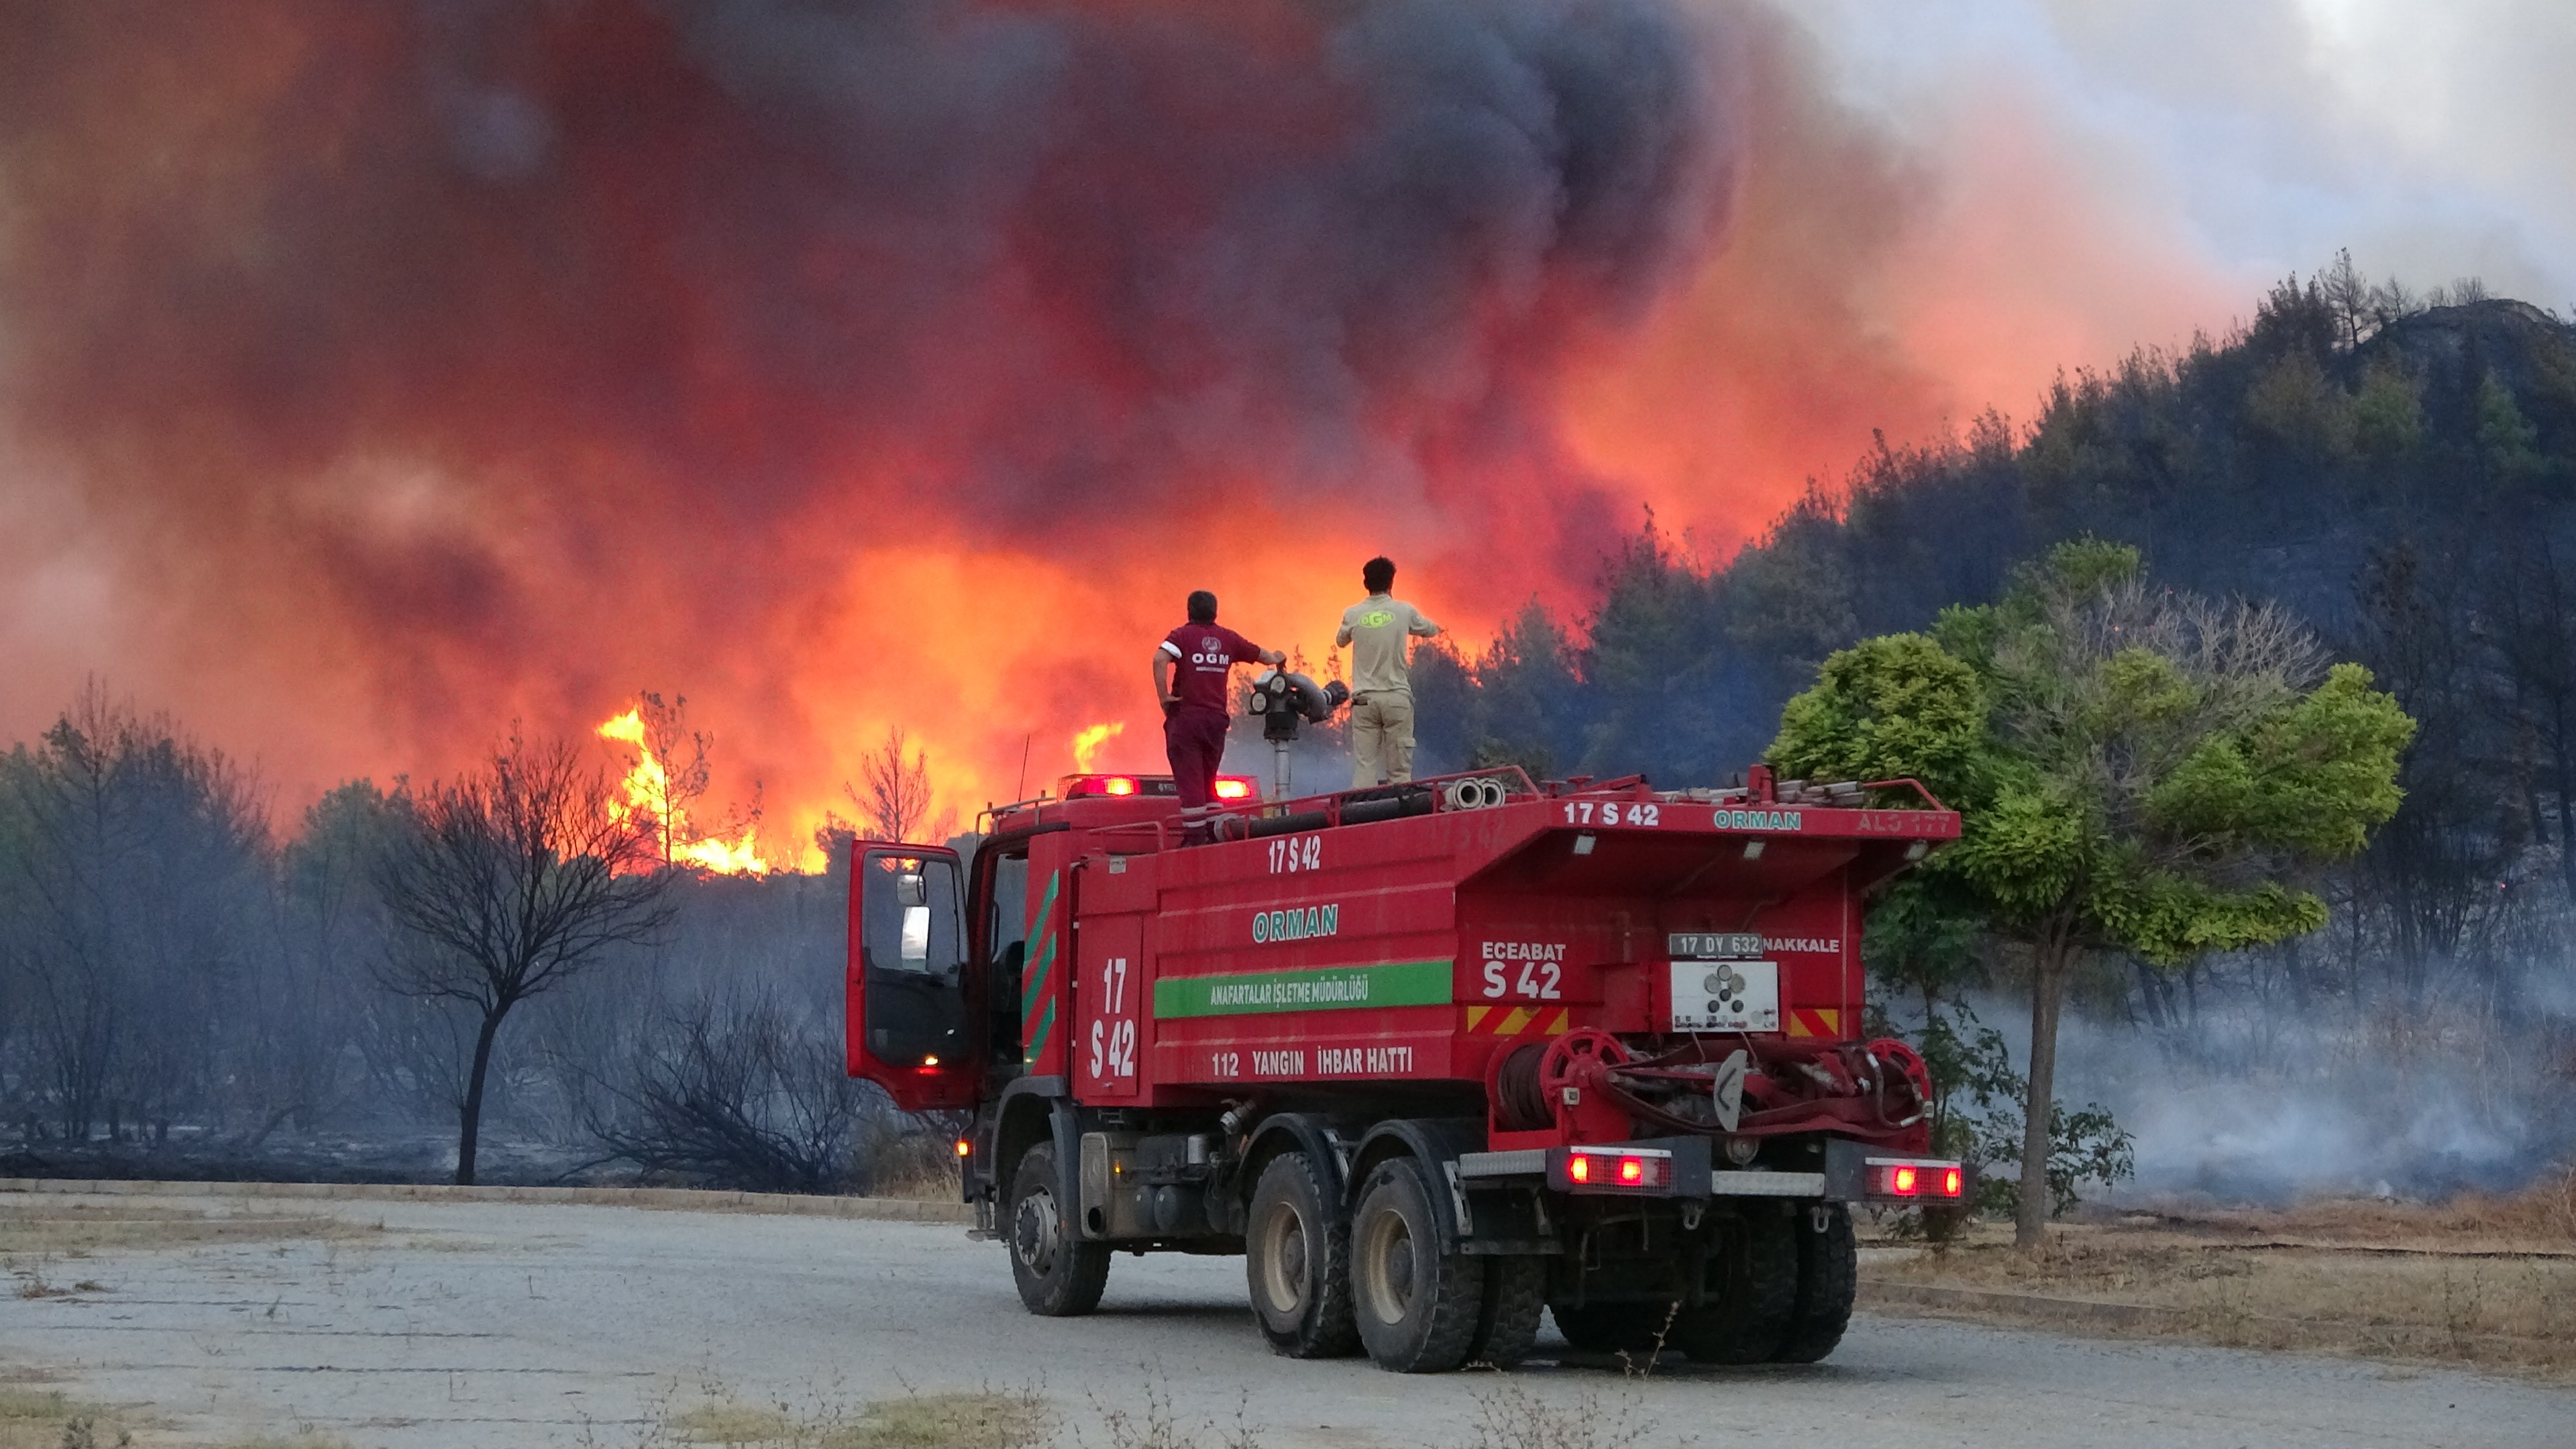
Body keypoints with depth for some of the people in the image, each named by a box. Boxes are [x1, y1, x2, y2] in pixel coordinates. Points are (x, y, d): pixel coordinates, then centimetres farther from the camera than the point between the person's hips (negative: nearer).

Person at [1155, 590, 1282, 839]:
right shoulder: (1228, 638, 10)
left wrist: (1163, 696, -14)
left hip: (1186, 717, -4)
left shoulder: (1182, 635, -2)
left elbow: (1160, 659, -22)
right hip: (1217, 718, 4)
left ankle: (1194, 837, -8)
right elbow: (1262, 655, 24)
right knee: (1208, 780, 16)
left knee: (1189, 781, -4)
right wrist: (1276, 658, 46)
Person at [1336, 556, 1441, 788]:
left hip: (1364, 699, 1)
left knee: (1364, 765, 0)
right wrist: (1437, 628, 37)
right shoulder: (1404, 612, -2)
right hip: (1397, 697, -1)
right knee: (1399, 768, 2)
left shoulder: (1353, 614, -1)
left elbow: (1341, 642, 18)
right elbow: (1428, 630, 16)